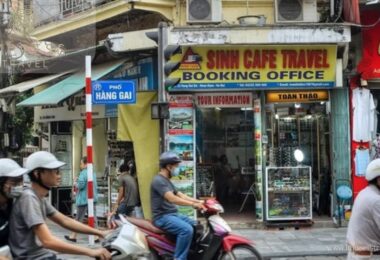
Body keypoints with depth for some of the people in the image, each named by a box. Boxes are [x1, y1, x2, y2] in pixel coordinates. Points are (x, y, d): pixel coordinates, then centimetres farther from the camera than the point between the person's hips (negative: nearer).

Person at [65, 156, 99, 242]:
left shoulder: (83, 173, -15)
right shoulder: (93, 173, 11)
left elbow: (80, 185, -22)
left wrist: (76, 185, -3)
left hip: (83, 199, -7)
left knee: (79, 219, 5)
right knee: (93, 218, 6)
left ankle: (73, 236, 16)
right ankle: (96, 236, 4)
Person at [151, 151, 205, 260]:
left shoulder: (167, 181, 17)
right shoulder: (158, 180, -17)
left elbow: (181, 195, 16)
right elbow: (172, 199, -27)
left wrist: (198, 201, 4)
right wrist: (193, 204, -27)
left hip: (173, 214, 10)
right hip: (162, 217, -10)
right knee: (187, 230, -29)